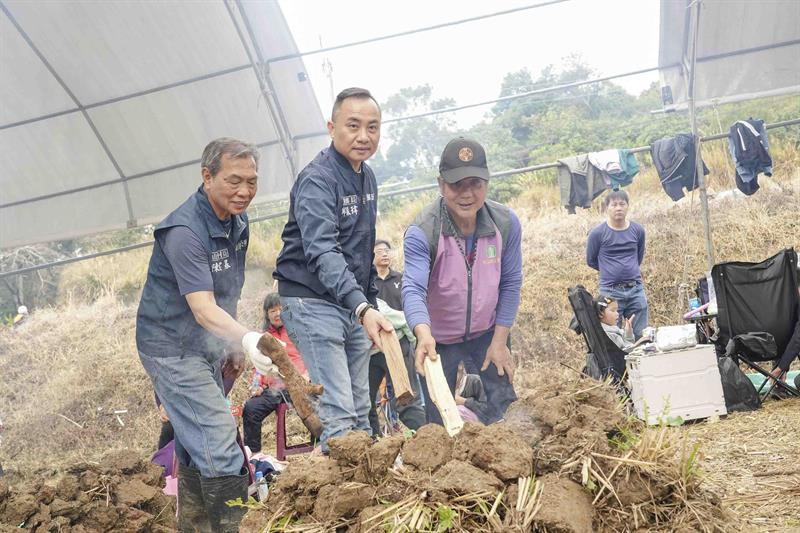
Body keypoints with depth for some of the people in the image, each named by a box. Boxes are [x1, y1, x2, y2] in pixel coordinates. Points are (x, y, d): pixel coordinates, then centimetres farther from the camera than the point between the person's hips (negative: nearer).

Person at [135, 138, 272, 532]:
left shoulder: (237, 222, 3)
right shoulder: (184, 231, -25)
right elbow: (202, 308, -33)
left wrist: (233, 347, 15)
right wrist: (248, 339, -49)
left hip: (206, 348, 9)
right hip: (173, 348, -9)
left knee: (195, 449, 17)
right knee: (220, 448, -15)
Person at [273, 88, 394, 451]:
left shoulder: (367, 177, 11)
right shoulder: (317, 180, -17)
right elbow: (322, 252, -31)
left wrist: (370, 303, 16)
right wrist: (362, 308, -43)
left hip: (354, 304, 9)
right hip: (313, 302, -9)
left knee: (360, 411, 13)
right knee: (337, 416, -13)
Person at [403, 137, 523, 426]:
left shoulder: (507, 223, -15)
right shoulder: (422, 231, -25)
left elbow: (510, 283, -7)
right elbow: (413, 289, -35)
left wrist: (500, 341, -7)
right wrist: (424, 335, -54)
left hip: (488, 332, 2)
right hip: (439, 338, -2)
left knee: (506, 411, 3)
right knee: (440, 423, 5)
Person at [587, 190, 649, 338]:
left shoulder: (638, 230, 5)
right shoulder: (597, 233, -5)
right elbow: (591, 261, 8)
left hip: (635, 289, 3)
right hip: (611, 291, -3)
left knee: (641, 335, 6)